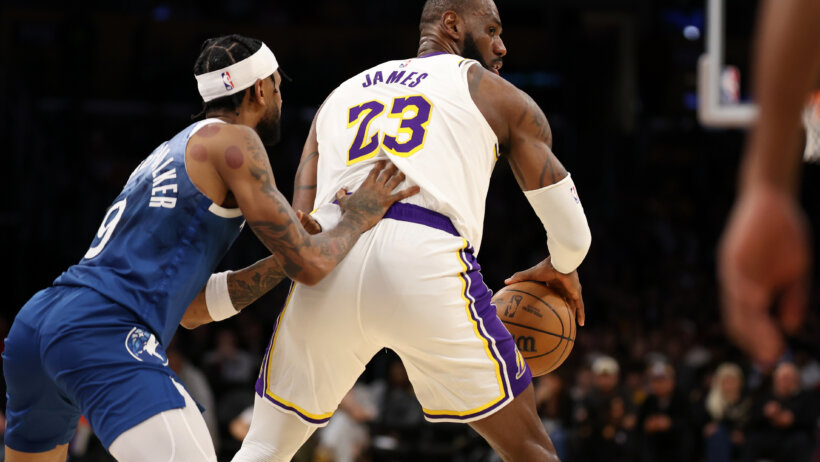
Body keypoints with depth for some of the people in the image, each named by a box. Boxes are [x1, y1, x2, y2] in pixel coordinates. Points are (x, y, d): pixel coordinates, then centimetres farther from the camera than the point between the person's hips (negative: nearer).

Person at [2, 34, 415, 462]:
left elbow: (192, 305, 30)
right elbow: (308, 265, 0)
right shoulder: (234, 140, 3)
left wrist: (280, 262, 29)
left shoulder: (169, 153, 29)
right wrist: (359, 216, 16)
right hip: (104, 335, -10)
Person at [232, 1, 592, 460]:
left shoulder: (341, 94, 31)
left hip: (330, 264, 4)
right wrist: (562, 268, 42)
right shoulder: (498, 95, 20)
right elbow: (573, 235, 19)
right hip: (426, 264, -3)